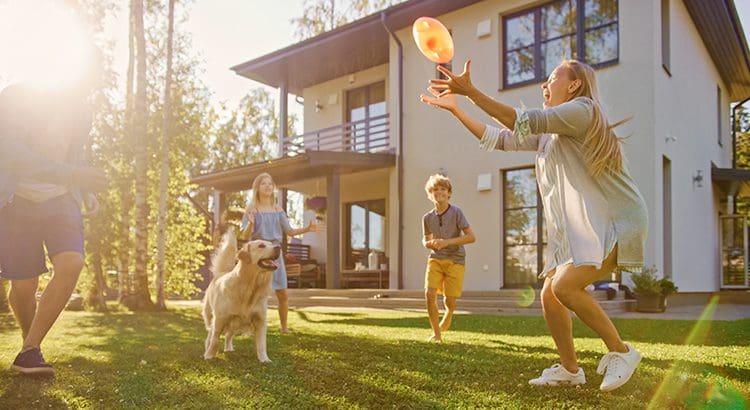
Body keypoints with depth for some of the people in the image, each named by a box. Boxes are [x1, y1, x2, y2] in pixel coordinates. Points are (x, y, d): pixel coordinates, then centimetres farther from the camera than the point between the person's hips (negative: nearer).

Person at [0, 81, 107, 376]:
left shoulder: (80, 111, 4)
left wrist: (87, 194, 9)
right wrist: (71, 174, -39)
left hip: (60, 200, 3)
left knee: (72, 264, -22)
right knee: (24, 285, -3)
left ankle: (28, 351, -14)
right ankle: (30, 340, 27)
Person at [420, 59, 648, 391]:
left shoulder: (582, 109, -10)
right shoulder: (548, 133, 18)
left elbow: (524, 121, -22)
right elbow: (500, 138, 19)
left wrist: (471, 91, -24)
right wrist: (455, 107, 14)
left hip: (616, 222, -9)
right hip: (576, 228, 9)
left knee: (564, 285, -25)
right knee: (549, 296, 3)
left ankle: (620, 351, -6)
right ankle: (569, 369, 20)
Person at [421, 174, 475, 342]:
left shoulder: (456, 212, -11)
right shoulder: (427, 217, 0)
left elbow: (471, 237, -14)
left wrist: (447, 242, -23)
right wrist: (430, 243, -8)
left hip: (455, 260, -3)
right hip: (436, 259, 3)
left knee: (449, 300, -4)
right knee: (429, 293, -15)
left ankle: (448, 315, 34)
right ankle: (436, 333, 2)